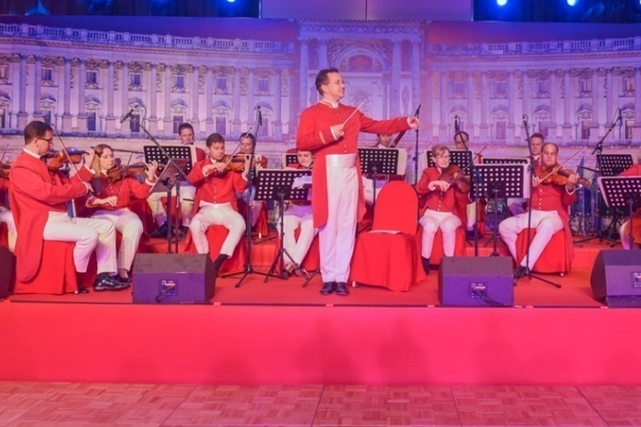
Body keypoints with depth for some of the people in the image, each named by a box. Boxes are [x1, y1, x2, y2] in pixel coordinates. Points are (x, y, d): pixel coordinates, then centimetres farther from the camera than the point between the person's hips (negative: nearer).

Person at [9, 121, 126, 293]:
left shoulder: (43, 162, 16)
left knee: (106, 226, 2)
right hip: (42, 223, -9)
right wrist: (82, 187, -17)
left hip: (62, 217, 9)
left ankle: (104, 277, -1)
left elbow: (66, 185, 18)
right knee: (89, 235, -28)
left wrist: (87, 166, 13)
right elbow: (49, 193, -26)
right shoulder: (21, 168, -13)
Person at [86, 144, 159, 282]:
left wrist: (151, 177, -13)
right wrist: (101, 200, -25)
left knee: (135, 225, -33)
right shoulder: (91, 178, 8)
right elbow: (84, 200, -7)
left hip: (123, 213, 1)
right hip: (101, 214, -1)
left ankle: (123, 269, -26)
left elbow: (142, 193, 2)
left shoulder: (124, 174, 12)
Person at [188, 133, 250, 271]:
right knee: (195, 225, -31)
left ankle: (220, 260, -24)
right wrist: (209, 168, -20)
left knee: (240, 224, -31)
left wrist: (245, 172, -18)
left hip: (226, 208, 0)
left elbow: (240, 189, -1)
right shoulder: (201, 165, 12)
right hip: (207, 209, 0)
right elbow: (191, 178, -9)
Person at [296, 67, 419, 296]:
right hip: (327, 173, -4)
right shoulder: (311, 113, 3)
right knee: (329, 225, -1)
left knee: (348, 225, 2)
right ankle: (328, 277, 7)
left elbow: (377, 126, 18)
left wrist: (406, 123, 9)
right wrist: (329, 134, -15)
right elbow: (301, 142, -8)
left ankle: (341, 277, 8)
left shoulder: (352, 112, 19)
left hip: (350, 172, 5)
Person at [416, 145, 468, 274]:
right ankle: (425, 261, -17)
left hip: (450, 214, 0)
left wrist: (470, 193, -27)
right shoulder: (429, 172, 10)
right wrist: (435, 183, -26)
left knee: (448, 226, -34)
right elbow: (419, 189, -10)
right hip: (431, 213, 0)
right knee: (430, 226, -33)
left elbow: (461, 198, -6)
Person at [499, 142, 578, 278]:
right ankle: (521, 260, -4)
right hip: (532, 214, 4)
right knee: (504, 226, -16)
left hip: (554, 216, -4)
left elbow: (568, 201, -7)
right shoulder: (533, 171, 12)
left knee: (546, 225, -39)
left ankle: (525, 265, -36)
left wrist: (570, 187, -28)